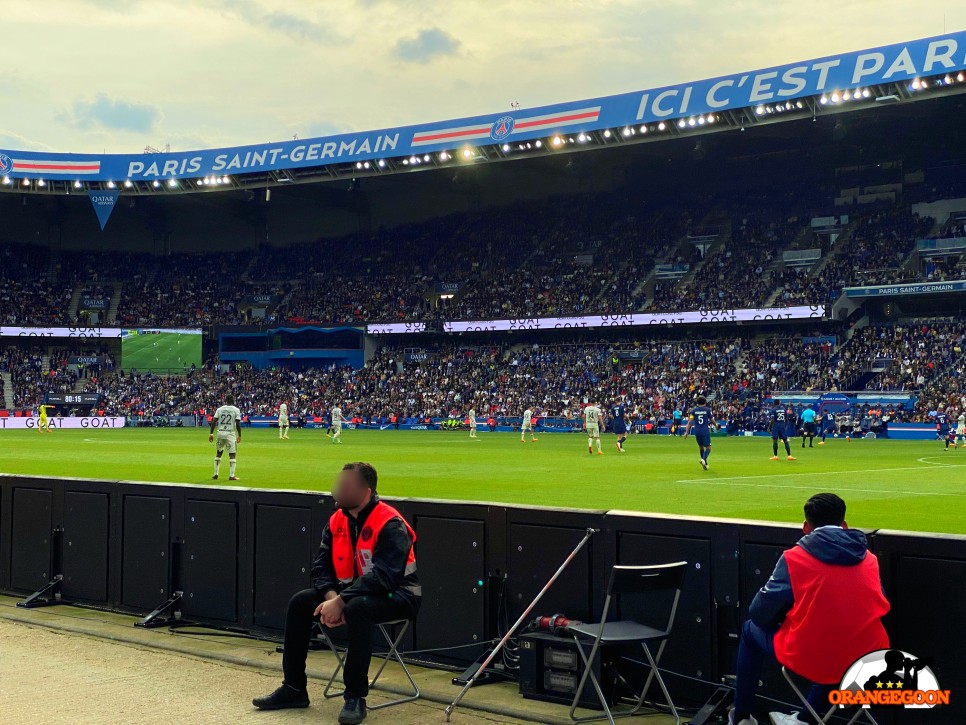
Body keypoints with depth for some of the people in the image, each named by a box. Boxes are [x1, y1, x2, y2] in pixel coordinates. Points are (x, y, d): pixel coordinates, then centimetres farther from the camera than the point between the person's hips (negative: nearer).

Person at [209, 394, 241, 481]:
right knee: (232, 454, 0)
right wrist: (239, 435, 1)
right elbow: (238, 424, -7)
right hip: (230, 434, -3)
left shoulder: (219, 409, 7)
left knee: (218, 452, 17)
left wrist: (211, 433, 4)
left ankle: (215, 474, 16)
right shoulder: (236, 410, -2)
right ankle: (231, 475, -6)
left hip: (220, 433, 4)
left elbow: (214, 422, 1)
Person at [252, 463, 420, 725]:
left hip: (395, 595, -8)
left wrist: (341, 602, -32)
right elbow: (321, 567, 2)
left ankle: (355, 698, -26)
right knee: (299, 602, -5)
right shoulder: (337, 521, 2)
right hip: (351, 591, 8)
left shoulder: (390, 525, -22)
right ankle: (293, 689, 4)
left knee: (357, 608, -38)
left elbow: (383, 577, -31)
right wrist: (331, 596, -18)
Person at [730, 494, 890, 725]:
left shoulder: (795, 558, -4)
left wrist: (784, 617, 22)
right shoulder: (869, 558, 7)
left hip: (810, 659, -3)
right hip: (869, 661, 4)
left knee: (751, 630, 26)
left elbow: (759, 613, -2)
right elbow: (881, 608, 18)